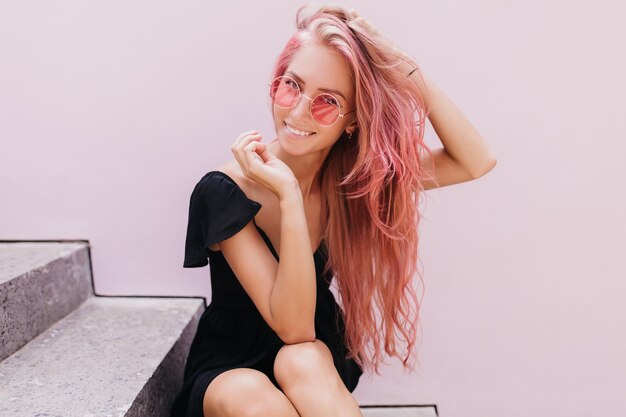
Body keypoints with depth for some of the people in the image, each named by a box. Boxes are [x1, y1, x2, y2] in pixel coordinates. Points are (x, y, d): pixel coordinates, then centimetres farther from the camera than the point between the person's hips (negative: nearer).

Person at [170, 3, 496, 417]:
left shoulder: (354, 173, -11)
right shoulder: (223, 191, -22)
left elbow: (476, 162, -16)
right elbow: (292, 325, -26)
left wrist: (409, 72, -24)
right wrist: (288, 194, -36)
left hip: (318, 366, 2)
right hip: (228, 368, -2)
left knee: (302, 362, -33)